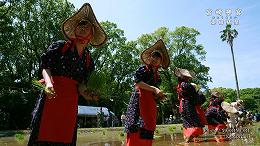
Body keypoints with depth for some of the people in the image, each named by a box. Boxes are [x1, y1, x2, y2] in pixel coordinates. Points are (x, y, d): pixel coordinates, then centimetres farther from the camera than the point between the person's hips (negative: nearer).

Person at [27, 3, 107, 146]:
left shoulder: (88, 60, 12)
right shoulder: (60, 46, 4)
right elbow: (45, 66, -3)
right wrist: (48, 83, -21)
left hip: (71, 101, 4)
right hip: (52, 96, -3)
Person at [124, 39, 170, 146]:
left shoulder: (157, 76, 22)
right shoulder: (143, 69, 3)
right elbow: (137, 82, -14)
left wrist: (160, 97, 5)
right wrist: (154, 89, -16)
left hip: (151, 104, 7)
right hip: (140, 99, -7)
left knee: (148, 129, 4)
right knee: (137, 129, -15)